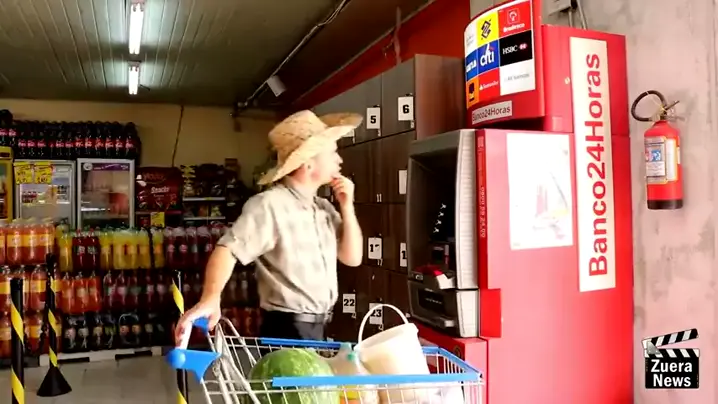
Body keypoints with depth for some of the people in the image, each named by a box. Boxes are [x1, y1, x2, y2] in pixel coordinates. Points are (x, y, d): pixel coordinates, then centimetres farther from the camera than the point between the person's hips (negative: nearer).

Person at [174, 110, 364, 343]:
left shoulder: (324, 208, 8)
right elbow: (228, 250, -27)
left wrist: (347, 207, -4)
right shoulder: (270, 205, -18)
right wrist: (211, 299, -43)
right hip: (288, 331, -9)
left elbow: (352, 258, 7)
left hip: (319, 329, 9)